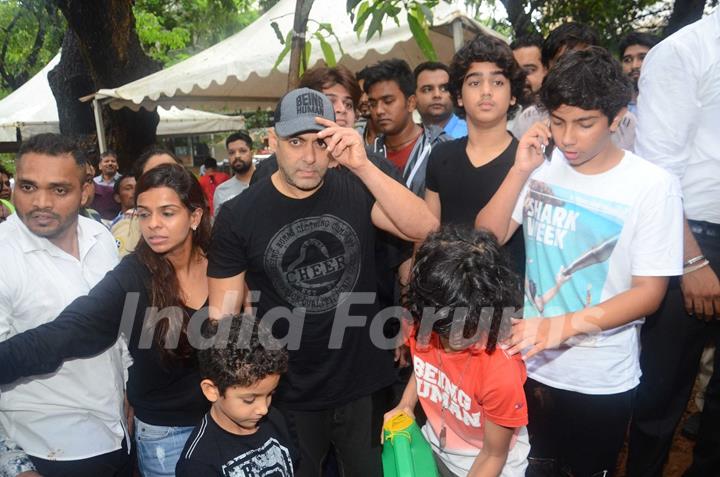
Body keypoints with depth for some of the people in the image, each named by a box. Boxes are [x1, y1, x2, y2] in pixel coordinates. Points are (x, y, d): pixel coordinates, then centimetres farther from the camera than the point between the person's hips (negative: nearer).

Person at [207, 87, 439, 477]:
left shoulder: (356, 191, -6)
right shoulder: (238, 216, -10)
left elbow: (425, 229, -20)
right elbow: (224, 314, -5)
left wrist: (363, 166, -29)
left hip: (365, 386, 2)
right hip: (290, 397, -1)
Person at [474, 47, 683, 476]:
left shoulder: (653, 185, -14)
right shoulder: (541, 167, -3)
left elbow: (649, 292, -14)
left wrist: (563, 326, -27)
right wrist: (520, 171, -17)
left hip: (602, 380, -3)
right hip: (528, 362, 3)